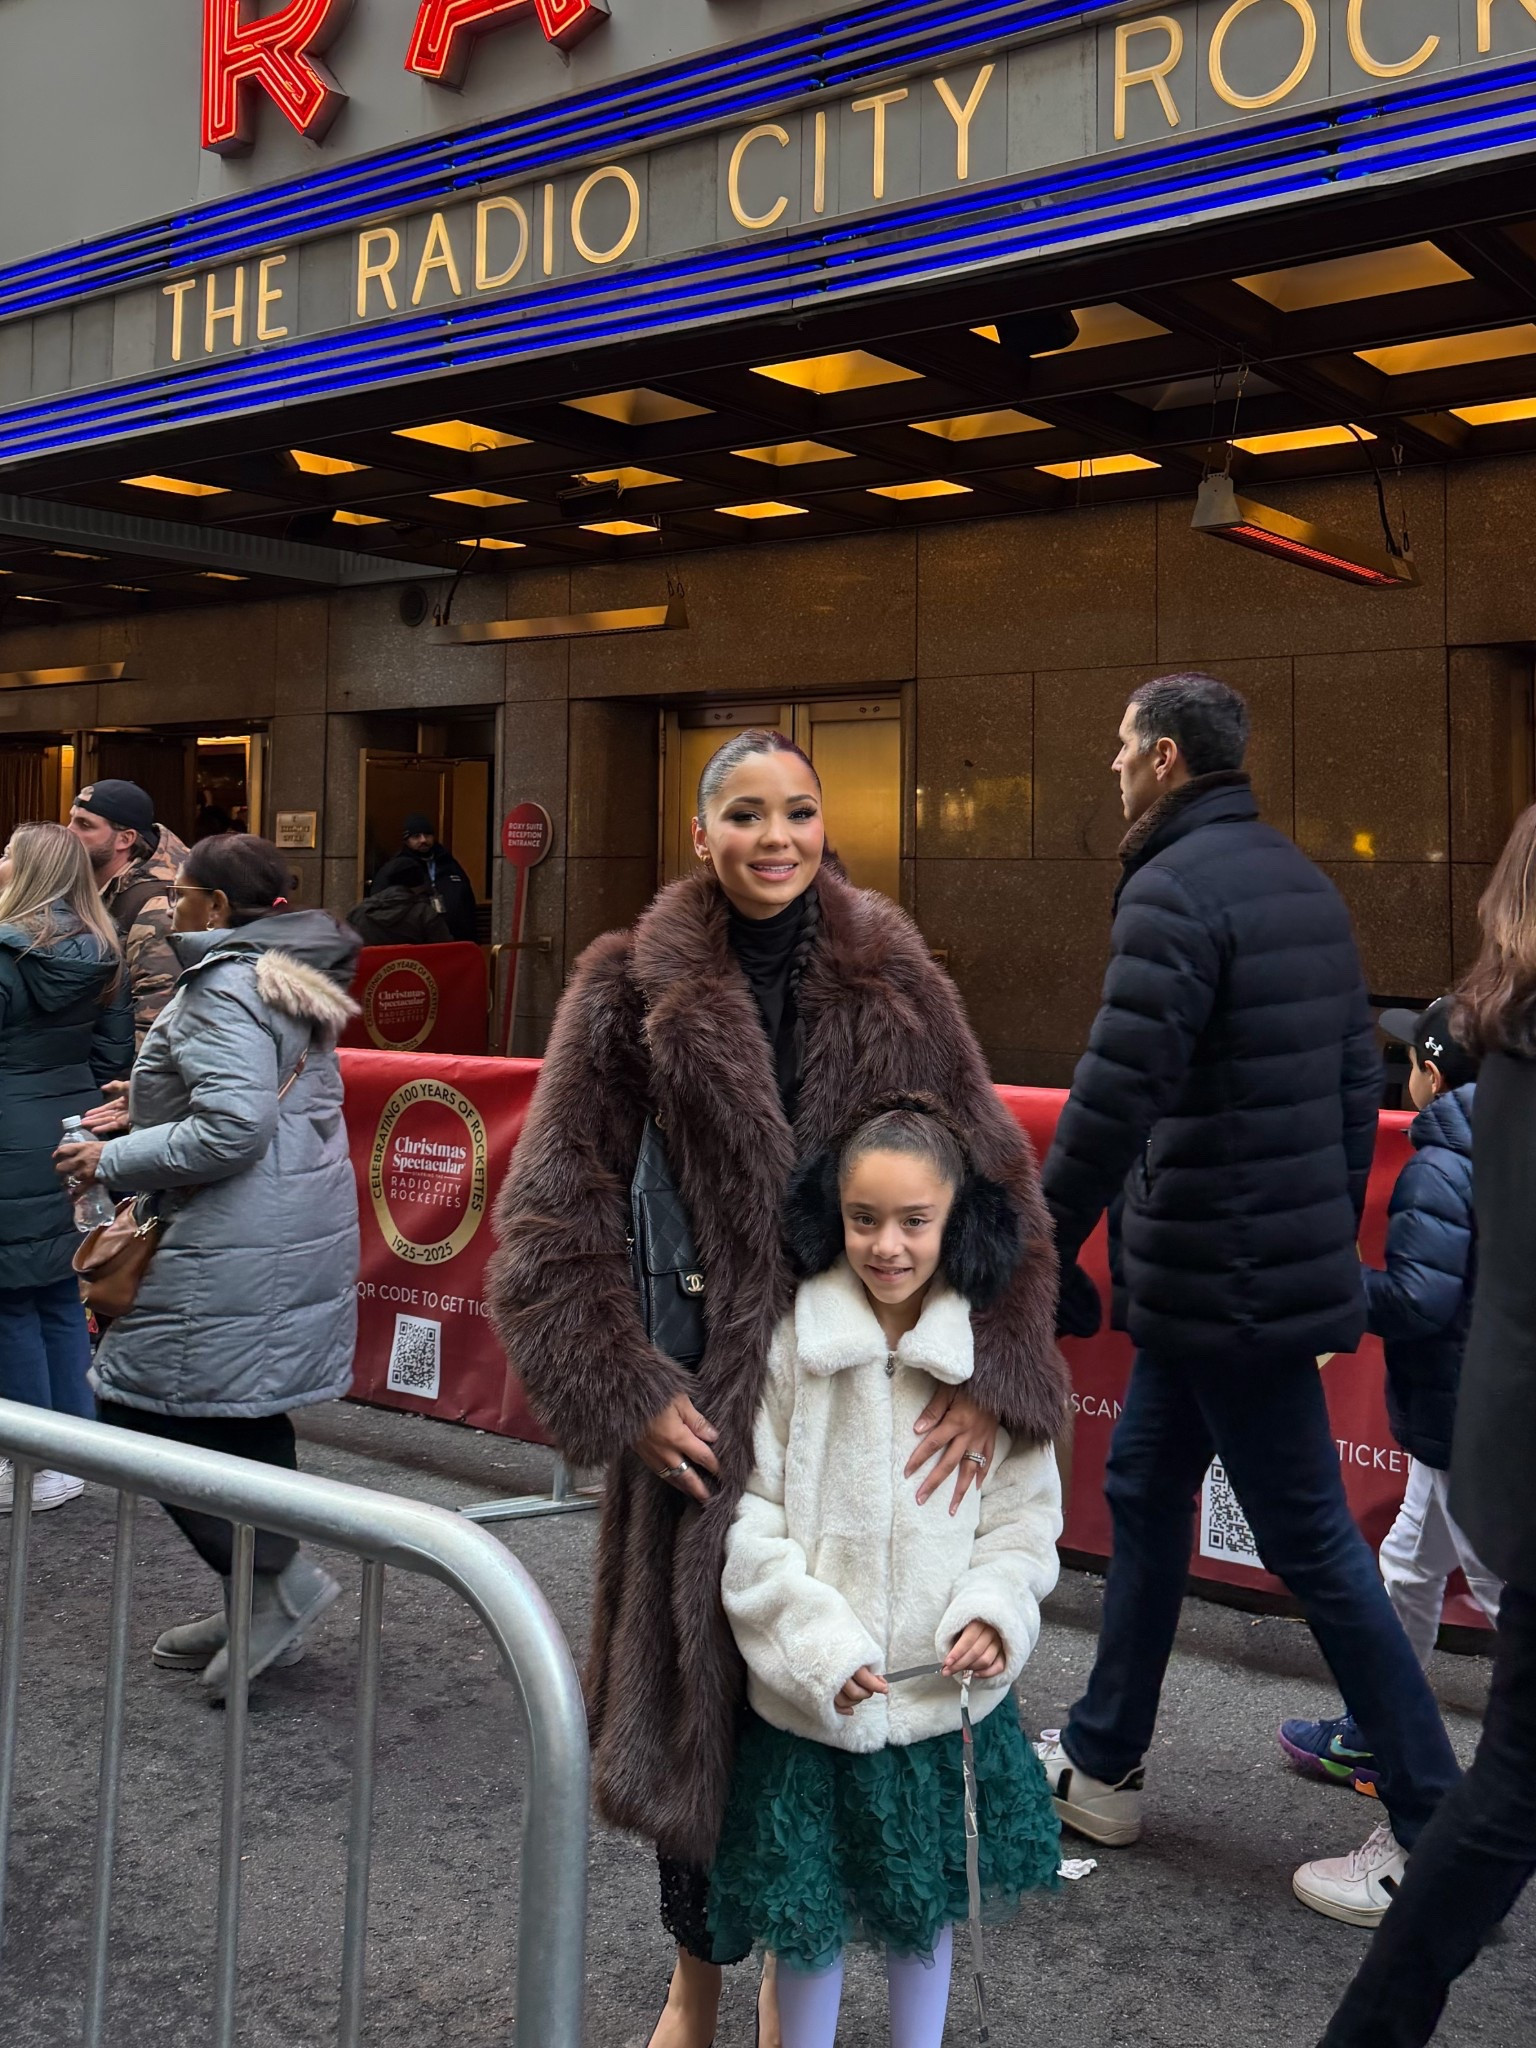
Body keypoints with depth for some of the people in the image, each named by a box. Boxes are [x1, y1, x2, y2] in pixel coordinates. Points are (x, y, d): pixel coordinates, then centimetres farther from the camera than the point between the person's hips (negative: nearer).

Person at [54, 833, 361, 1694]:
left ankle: (277, 1574, -2)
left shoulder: (226, 986, -15)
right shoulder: (292, 978, 16)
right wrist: (151, 1110, 20)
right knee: (245, 1418, 16)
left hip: (236, 1251, -10)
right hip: (301, 1232, 10)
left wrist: (115, 1159, -14)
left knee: (139, 1409, -3)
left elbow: (234, 1128, -24)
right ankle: (264, 1591, 25)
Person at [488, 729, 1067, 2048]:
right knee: (703, 1684, 10)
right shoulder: (633, 990, -2)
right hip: (706, 1406, -1)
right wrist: (626, 1390, -11)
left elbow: (1001, 1192, 1)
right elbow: (554, 1211, -4)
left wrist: (992, 1372, -11)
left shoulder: (900, 988, 3)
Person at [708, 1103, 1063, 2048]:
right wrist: (817, 1646, -16)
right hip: (812, 1696, -2)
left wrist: (994, 1613, -15)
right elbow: (751, 1518, -9)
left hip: (945, 1690, 2)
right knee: (808, 1907, 12)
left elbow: (1024, 1514, 1)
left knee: (929, 1899, 21)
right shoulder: (792, 1343, -12)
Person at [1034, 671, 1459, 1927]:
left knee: (1313, 1542, 0)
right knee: (1145, 1488, 19)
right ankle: (1101, 1764, 32)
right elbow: (1359, 1082, 15)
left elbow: (1114, 1101, -24)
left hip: (1224, 1290, -10)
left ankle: (1436, 1833, 13)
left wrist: (1042, 1256, -15)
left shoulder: (1178, 892, -17)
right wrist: (1336, 1239, 21)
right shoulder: (1303, 882, 12)